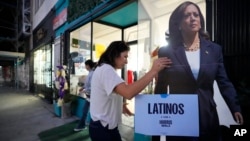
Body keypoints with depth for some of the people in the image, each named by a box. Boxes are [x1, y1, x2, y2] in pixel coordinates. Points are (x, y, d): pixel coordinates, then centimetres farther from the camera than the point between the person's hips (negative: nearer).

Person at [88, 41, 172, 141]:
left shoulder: (105, 69, 11)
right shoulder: (106, 70, -23)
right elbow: (128, 93, -38)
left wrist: (119, 105, 7)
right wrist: (153, 71, -33)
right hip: (102, 128, -9)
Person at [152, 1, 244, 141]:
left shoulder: (215, 49, 5)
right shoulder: (167, 51, -4)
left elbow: (224, 83, 4)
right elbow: (161, 89, -3)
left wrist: (235, 108, -12)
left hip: (208, 120, 3)